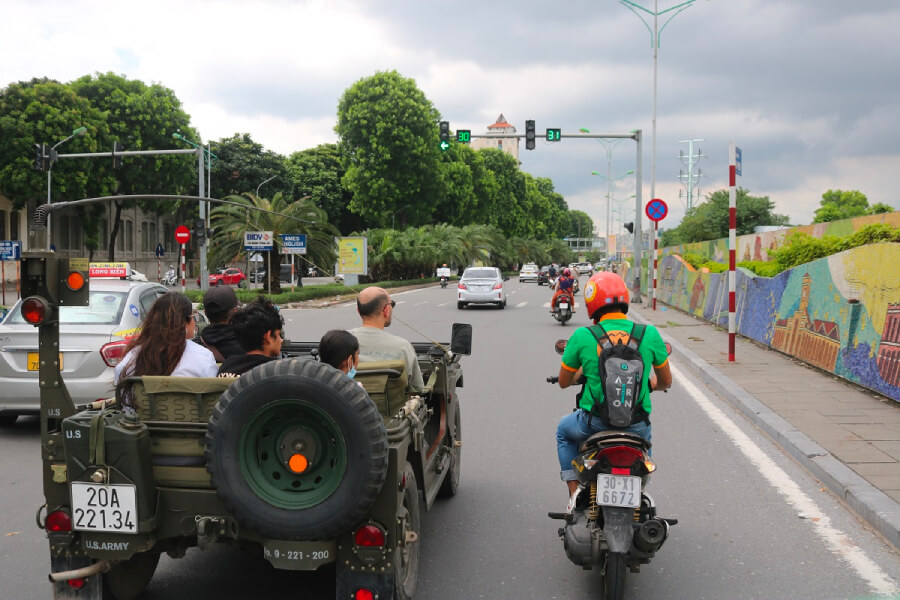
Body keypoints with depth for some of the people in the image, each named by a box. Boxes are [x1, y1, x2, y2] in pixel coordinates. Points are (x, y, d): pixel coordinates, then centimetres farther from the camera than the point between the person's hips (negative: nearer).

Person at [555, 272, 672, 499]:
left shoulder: (582, 336, -11)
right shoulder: (650, 334, -7)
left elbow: (563, 382, 2)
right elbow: (666, 381, 6)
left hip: (594, 422, -2)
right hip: (635, 424, 2)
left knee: (564, 431, 33)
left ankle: (574, 493, 24)